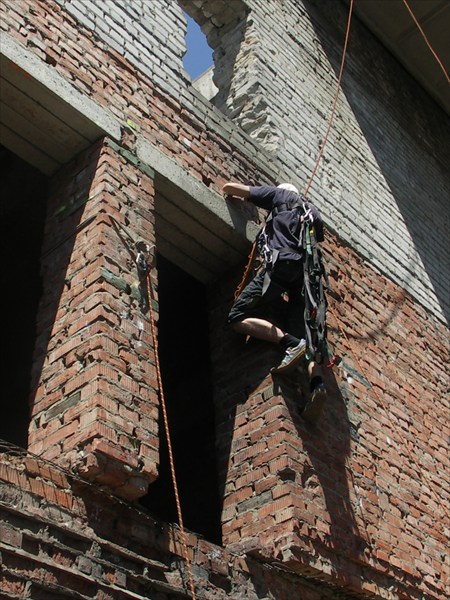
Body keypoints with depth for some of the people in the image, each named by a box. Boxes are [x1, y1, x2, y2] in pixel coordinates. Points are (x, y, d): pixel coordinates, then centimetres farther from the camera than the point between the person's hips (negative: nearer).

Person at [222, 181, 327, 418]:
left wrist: (229, 195, 42)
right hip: (307, 271, 6)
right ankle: (317, 382, -29)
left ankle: (291, 343, -24)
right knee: (303, 332, -2)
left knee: (238, 317, -6)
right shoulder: (314, 213, 32)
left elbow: (229, 187, 20)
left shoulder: (279, 195, 18)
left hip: (282, 263, -6)